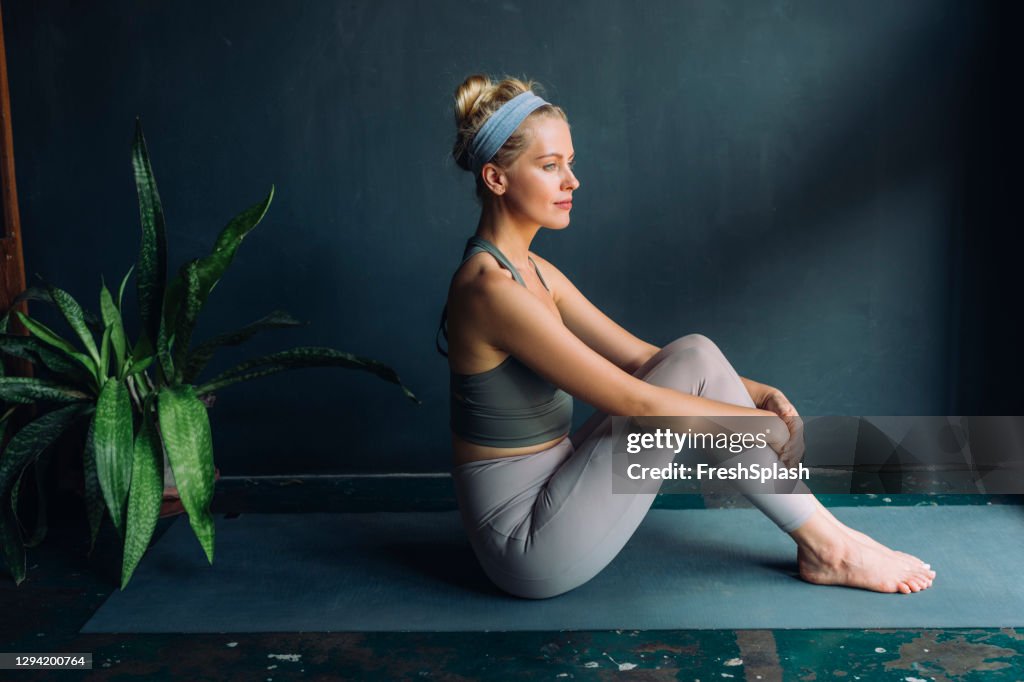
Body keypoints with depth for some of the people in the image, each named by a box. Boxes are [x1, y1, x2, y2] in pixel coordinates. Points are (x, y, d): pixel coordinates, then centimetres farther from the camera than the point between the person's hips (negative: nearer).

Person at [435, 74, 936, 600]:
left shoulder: (533, 272, 8)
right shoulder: (491, 290, -22)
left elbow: (639, 358, 10)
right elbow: (635, 402, -23)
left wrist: (752, 392, -2)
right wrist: (759, 422, -13)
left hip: (544, 501, 9)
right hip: (529, 547, -9)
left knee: (694, 355, -2)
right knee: (693, 368, -13)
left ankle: (821, 541, 2)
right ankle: (824, 546, 0)